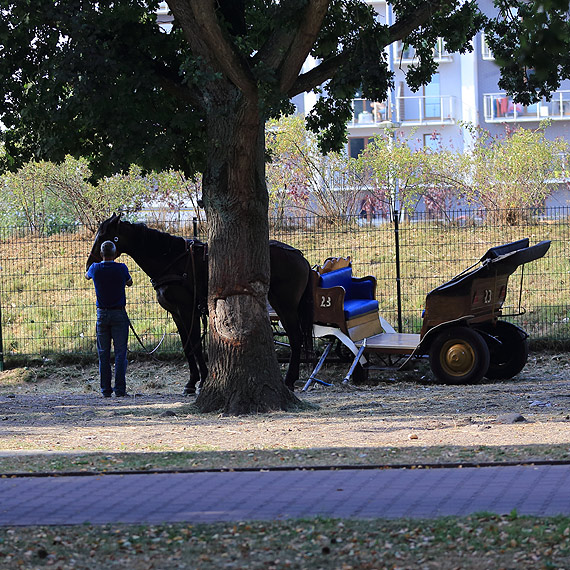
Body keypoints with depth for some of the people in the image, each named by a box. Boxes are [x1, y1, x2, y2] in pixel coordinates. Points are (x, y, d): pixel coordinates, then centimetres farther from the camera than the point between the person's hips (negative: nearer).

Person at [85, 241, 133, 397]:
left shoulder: (95, 268, -3)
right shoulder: (121, 268, -8)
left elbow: (87, 276, 21)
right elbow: (129, 282, 13)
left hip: (102, 314, 2)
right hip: (119, 314, -2)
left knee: (103, 354, 7)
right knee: (120, 352, 1)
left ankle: (105, 389, 5)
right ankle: (120, 389, -5)